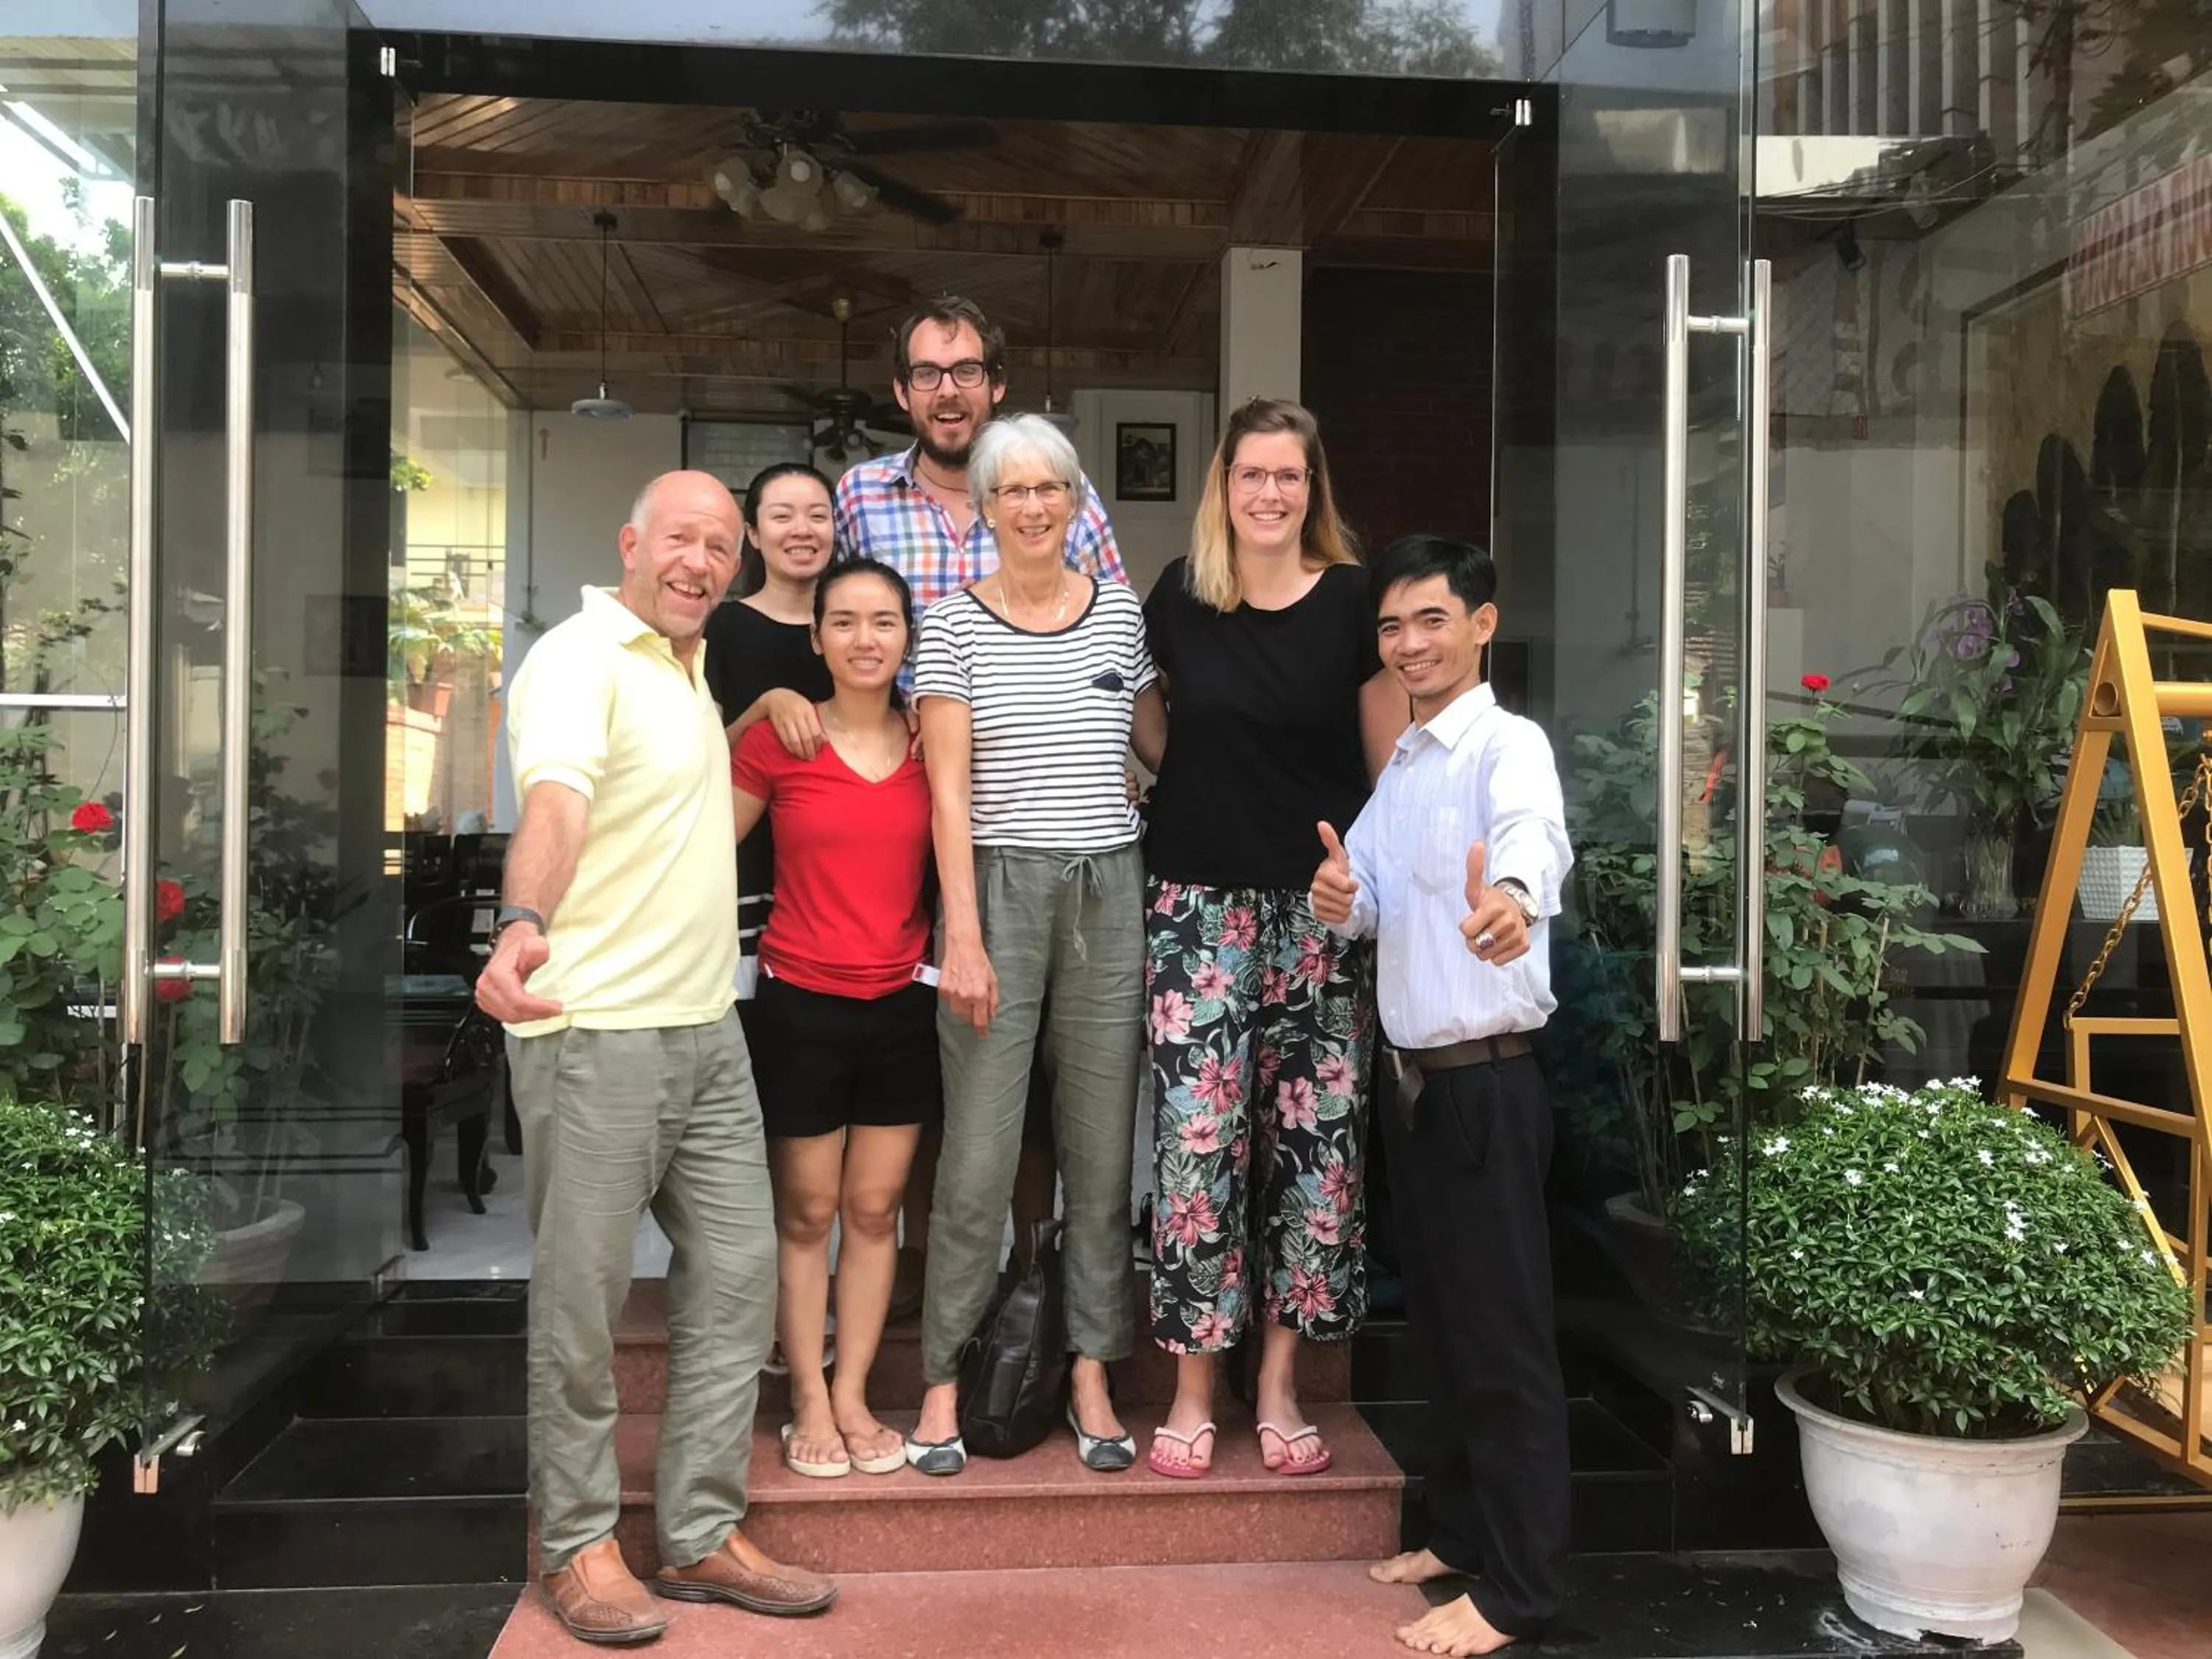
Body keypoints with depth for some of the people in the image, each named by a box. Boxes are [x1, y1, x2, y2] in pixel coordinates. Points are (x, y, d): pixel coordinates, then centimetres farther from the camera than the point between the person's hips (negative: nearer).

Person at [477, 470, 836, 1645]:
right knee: (583, 1295, 3)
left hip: (707, 1028, 9)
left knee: (737, 1274, 9)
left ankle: (702, 1534, 22)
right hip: (596, 1030, -8)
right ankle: (577, 1542, 20)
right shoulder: (579, 659, -11)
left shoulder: (693, 670, 16)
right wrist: (524, 922, -48)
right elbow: (553, 800, -31)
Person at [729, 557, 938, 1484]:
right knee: (806, 1211, 6)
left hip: (902, 1005, 3)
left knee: (874, 1208, 10)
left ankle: (854, 1397, 22)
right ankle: (808, 1403, 19)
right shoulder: (778, 741, -7)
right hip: (802, 1003, -3)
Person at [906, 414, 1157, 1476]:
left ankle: (1091, 1374, 18)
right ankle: (943, 1379, 13)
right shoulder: (953, 624, 2)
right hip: (999, 886, -2)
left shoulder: (1121, 611, 10)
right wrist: (963, 937, -11)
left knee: (1103, 1149, 6)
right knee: (979, 1157, -2)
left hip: (1110, 888, 3)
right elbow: (949, 788, -3)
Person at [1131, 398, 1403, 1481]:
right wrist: (1191, 779, 6)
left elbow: (1391, 768, 3)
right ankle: (1192, 1391, 10)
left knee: (1316, 1138, 2)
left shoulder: (1353, 601, 0)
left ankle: (1280, 1385, 17)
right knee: (1197, 1134, -3)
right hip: (1199, 900, 1)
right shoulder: (1179, 596, 4)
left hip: (1321, 904, 0)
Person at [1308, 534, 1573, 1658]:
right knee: (1440, 1321, 18)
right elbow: (1372, 897, 14)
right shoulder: (1398, 768, 13)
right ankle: (1464, 1531, 34)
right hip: (1412, 1075, 8)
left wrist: (1513, 894, -60)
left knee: (1503, 1333, 1)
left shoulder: (1509, 744, -14)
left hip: (1487, 1080, -8)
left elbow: (1530, 832, -37)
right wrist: (1343, 901, -10)